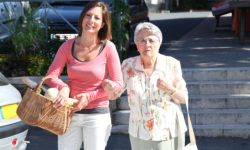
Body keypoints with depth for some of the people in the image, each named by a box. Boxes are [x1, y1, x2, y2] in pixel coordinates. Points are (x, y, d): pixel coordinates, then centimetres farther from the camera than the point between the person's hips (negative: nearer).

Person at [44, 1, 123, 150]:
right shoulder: (68, 46, 1)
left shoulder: (108, 48, -7)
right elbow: (51, 75, -1)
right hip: (70, 113, 2)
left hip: (97, 115, -2)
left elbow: (117, 83, -6)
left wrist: (89, 97, -14)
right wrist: (63, 88, -23)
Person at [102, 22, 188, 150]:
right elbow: (113, 95, 5)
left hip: (169, 132, -1)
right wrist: (108, 87, -17)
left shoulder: (172, 64, -3)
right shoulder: (129, 65, 0)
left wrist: (170, 89, -18)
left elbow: (184, 99, 1)